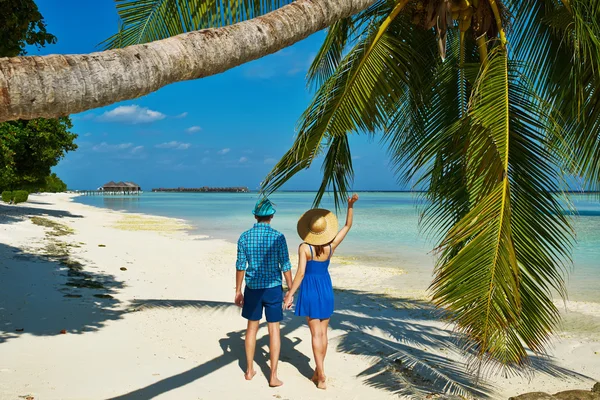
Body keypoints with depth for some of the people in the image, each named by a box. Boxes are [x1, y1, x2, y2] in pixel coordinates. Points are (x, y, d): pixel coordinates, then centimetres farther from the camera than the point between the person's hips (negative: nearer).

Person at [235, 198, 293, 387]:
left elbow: (240, 266, 0)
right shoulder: (278, 237, -10)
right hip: (273, 288, -2)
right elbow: (285, 266, -8)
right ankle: (273, 376, 7)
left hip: (252, 288, 2)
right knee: (274, 330, 5)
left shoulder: (245, 237, -3)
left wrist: (238, 291, 10)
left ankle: (249, 370, 27)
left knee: (252, 327, 16)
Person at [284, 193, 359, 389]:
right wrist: (350, 205, 2)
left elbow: (301, 273, -20)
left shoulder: (304, 247, -16)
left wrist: (290, 295, -15)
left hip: (310, 289, -4)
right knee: (323, 332, 13)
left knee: (316, 334, 0)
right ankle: (318, 371, 24)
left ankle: (322, 377, -1)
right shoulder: (331, 246, -5)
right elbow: (348, 225, 7)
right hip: (326, 289, 4)